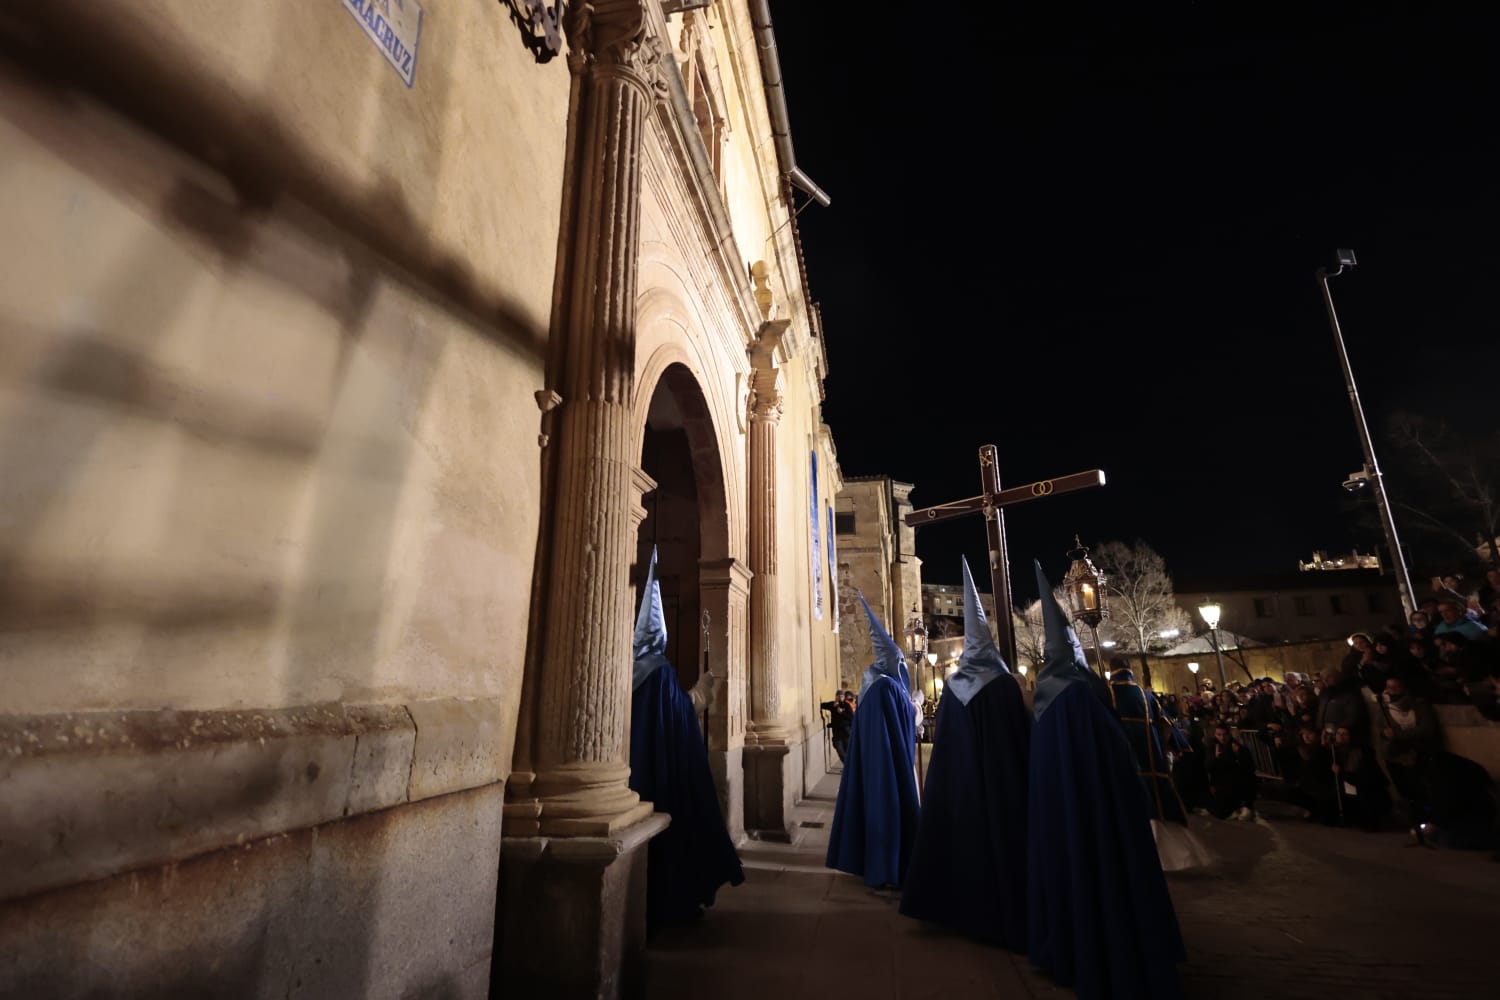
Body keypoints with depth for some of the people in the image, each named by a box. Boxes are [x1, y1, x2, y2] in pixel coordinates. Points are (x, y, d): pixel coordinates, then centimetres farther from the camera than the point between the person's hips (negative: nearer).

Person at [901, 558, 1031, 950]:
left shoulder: (953, 685, 0)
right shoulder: (1004, 686, -13)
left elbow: (944, 740, 6)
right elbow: (1021, 741, -10)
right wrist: (1022, 777, 1)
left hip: (955, 778, 5)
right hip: (1000, 780, -4)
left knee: (960, 830, 15)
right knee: (996, 831, 4)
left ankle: (958, 903, 26)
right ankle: (1001, 911, 12)